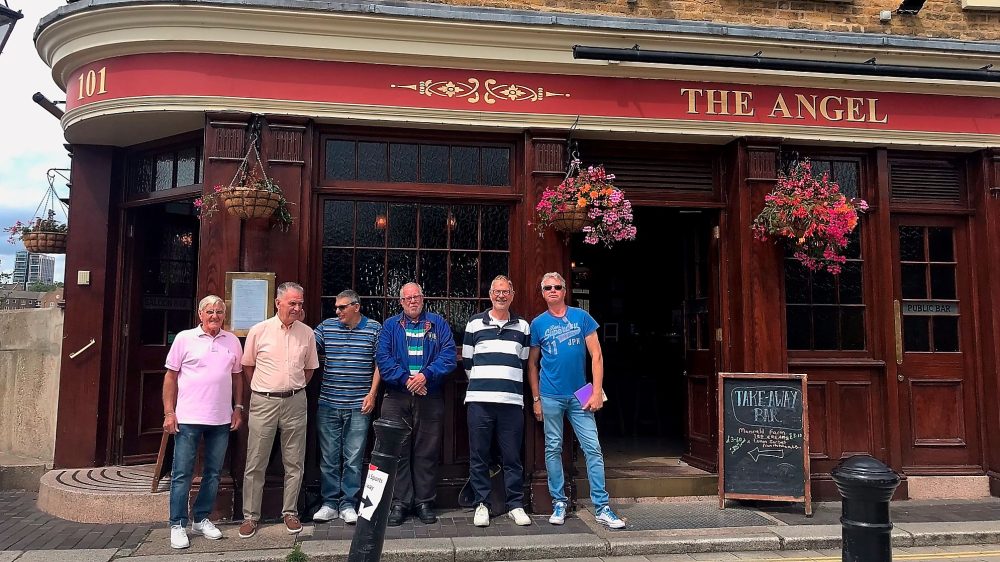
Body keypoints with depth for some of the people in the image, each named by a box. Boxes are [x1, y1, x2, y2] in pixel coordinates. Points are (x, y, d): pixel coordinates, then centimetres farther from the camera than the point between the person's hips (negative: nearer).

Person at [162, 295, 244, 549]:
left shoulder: (232, 341, 8)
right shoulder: (185, 338, 0)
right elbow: (171, 376, 1)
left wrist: (238, 408, 9)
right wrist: (169, 412, -5)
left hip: (221, 420, 3)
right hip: (188, 418, -3)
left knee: (213, 473, 11)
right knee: (182, 473, 2)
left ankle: (201, 519, 24)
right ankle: (177, 525, 12)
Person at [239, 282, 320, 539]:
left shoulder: (307, 333, 3)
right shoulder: (259, 331, -4)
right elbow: (247, 366, 7)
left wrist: (294, 389, 11)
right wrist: (263, 390, 7)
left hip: (295, 402, 2)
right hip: (263, 402, -2)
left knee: (294, 462, 8)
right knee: (255, 464, 4)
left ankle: (290, 512, 21)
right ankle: (250, 516, 15)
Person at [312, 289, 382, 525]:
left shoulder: (374, 329, 1)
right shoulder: (326, 327, 8)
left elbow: (380, 363, 2)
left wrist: (372, 393, -4)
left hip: (358, 407, -2)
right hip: (328, 404, 2)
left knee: (353, 459, 3)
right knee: (328, 457, 8)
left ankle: (348, 505, 14)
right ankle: (329, 504, 19)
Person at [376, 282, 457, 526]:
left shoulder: (438, 324, 9)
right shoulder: (390, 326, 10)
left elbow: (448, 356, -2)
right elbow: (383, 358, -2)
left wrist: (426, 375, -17)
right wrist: (405, 379, -15)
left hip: (430, 398, 0)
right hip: (396, 398, 0)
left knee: (427, 452, 4)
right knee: (398, 451, 2)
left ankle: (424, 501, 14)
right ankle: (400, 502, 11)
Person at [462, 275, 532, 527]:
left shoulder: (523, 327, 12)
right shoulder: (475, 324, 8)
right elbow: (467, 362, 13)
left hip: (512, 401, 1)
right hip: (479, 401, 0)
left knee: (512, 456, 3)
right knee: (479, 456, 3)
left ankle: (516, 505, 14)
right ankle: (482, 504, 14)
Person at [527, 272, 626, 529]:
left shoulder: (582, 317, 3)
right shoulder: (538, 324, 4)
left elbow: (596, 356, 1)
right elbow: (532, 364, 9)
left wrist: (597, 392, -6)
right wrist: (536, 399, 4)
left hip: (580, 395, 0)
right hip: (551, 396, 0)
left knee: (593, 448, -3)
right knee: (553, 449, 6)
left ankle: (602, 508, 3)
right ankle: (559, 503, 18)